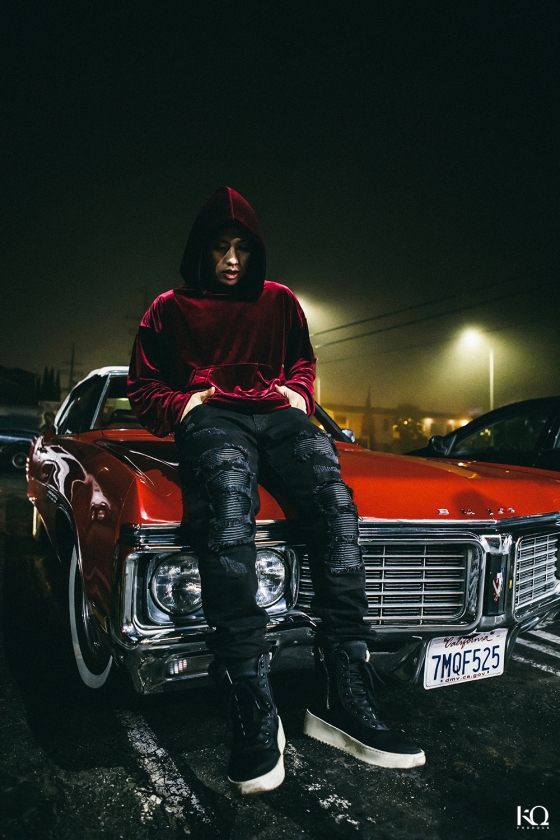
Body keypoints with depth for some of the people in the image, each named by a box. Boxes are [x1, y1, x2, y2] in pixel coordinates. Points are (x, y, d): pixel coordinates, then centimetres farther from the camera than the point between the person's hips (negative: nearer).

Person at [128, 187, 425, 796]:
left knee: (335, 499, -33)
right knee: (227, 509, -40)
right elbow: (143, 389, 20)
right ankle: (256, 716, -40)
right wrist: (182, 404, -1)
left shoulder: (280, 301, 26)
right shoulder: (169, 309, 21)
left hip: (279, 417, 3)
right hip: (211, 419, -2)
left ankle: (344, 701, -35)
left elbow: (303, 362, 36)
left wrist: (298, 394, 12)